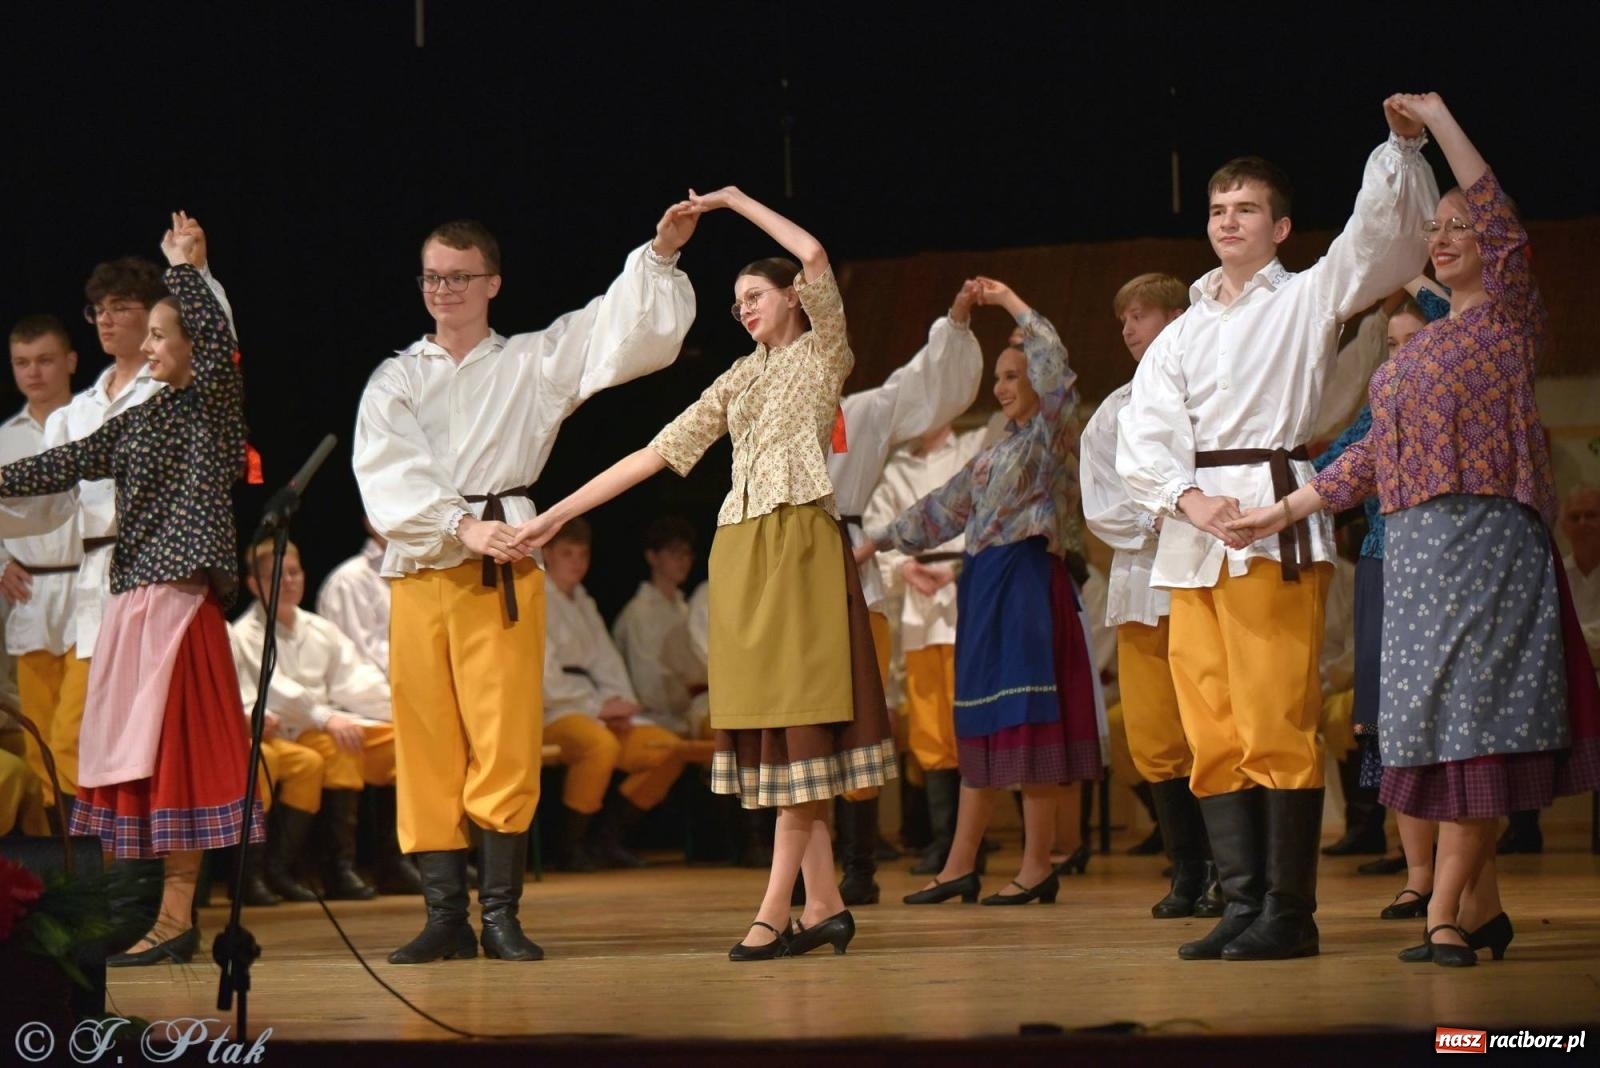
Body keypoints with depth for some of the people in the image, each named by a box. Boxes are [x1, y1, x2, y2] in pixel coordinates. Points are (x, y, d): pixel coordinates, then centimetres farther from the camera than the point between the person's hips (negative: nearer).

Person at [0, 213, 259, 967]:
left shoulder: (214, 403, -3)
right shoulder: (138, 421, 17)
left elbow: (218, 340, -21)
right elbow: (71, 463, 19)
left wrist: (184, 269, -16)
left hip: (182, 600, -8)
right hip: (135, 602, 8)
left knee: (170, 755, -8)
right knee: (141, 761, 8)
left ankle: (175, 918, -6)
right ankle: (169, 915, 13)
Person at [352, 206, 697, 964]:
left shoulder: (532, 363, 14)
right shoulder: (394, 381, 14)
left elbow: (621, 327, 7)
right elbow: (388, 473, -1)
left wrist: (660, 254, -6)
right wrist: (463, 526, -14)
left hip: (502, 571, -1)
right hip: (418, 569, 2)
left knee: (505, 745, -8)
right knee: (426, 749, -1)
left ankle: (500, 914, -5)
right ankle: (445, 915, 3)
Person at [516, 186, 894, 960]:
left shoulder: (822, 353, 6)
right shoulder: (739, 380, 21)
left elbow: (813, 255, -9)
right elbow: (657, 454, 17)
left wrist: (737, 201, 1)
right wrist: (558, 514, 12)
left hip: (800, 543, -6)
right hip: (738, 550, 6)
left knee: (798, 722, -10)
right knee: (772, 729, 2)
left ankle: (775, 912, -15)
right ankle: (824, 905, 4)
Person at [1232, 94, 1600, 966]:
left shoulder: (1509, 315, 3)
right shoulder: (1412, 351, 22)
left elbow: (1500, 218, -11)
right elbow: (1374, 454, 20)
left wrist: (1437, 118, -5)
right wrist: (1288, 509, 14)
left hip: (1486, 536, -7)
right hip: (1413, 546, 7)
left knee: (1469, 714, -10)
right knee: (1445, 722, 4)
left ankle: (1445, 915, -13)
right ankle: (1482, 905, 9)